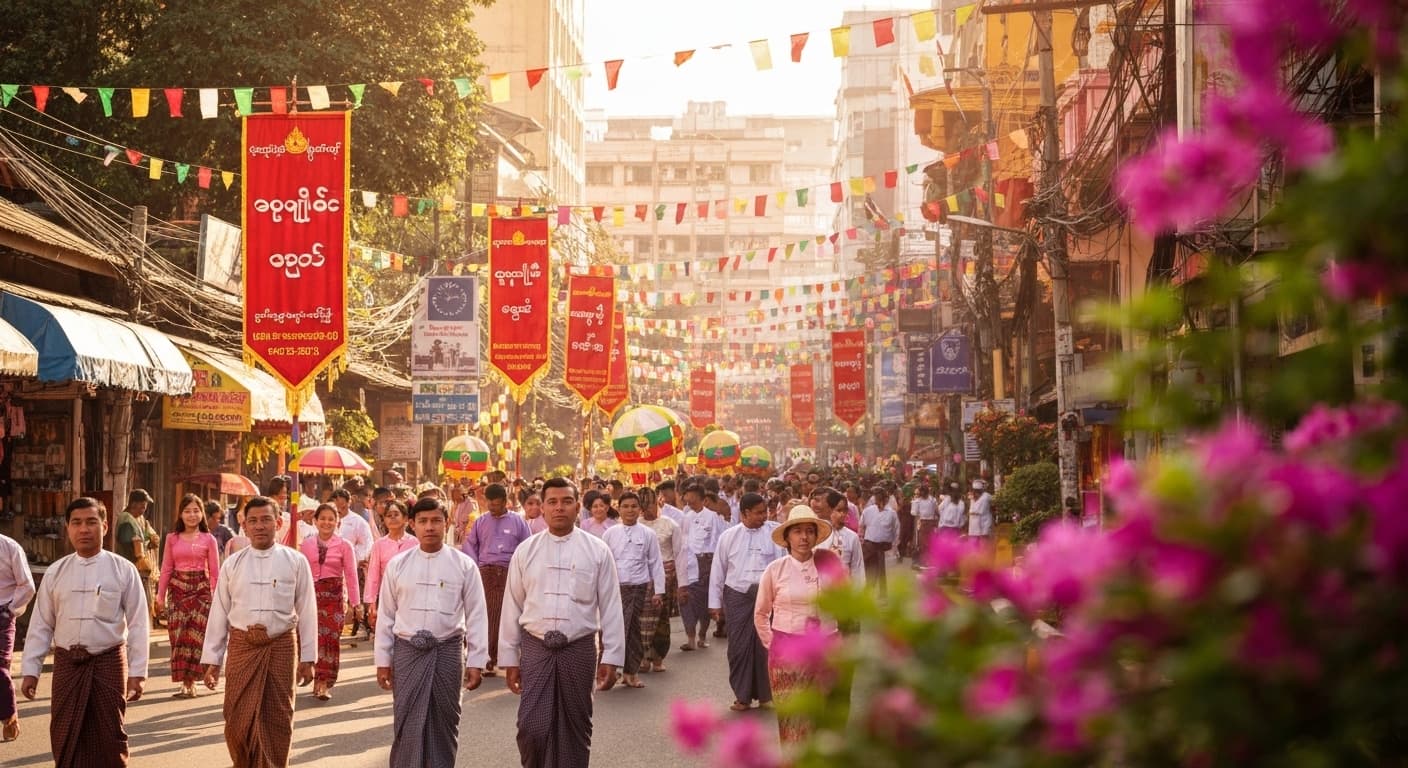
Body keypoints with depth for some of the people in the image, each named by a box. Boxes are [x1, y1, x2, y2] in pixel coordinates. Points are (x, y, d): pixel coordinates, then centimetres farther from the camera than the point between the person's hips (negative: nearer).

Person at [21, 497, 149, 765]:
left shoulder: (123, 570, -4)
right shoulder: (55, 572, 4)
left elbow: (138, 624, -4)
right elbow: (40, 625, 7)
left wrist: (137, 672, -9)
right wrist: (30, 670, 4)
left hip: (109, 662, -2)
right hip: (67, 663, 2)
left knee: (109, 738, 5)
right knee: (65, 738, 5)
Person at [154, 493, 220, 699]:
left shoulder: (209, 540, 3)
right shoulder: (172, 538, 8)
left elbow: (215, 572, 3)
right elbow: (166, 569, 9)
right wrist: (160, 595, 5)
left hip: (201, 590, -2)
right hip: (178, 589, 2)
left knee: (195, 636, -6)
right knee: (178, 637, -1)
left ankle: (190, 682, 0)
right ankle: (185, 682, 6)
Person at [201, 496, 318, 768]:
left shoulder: (295, 562, 1)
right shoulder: (232, 564, 5)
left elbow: (306, 612, 3)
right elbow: (219, 613, 7)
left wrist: (307, 658, 2)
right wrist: (212, 660, 5)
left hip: (281, 645, -1)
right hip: (242, 644, 1)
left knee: (278, 719, 4)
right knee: (237, 718, 2)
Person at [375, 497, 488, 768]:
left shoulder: (463, 565, 0)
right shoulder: (397, 565, 3)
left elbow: (476, 616, 0)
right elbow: (386, 615, 7)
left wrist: (475, 662, -3)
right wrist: (382, 660, 5)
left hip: (447, 651, 0)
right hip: (407, 651, 0)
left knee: (444, 722, 7)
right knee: (407, 724, -2)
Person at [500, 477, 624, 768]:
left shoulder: (596, 551, 0)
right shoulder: (526, 551, 4)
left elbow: (610, 607, 2)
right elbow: (512, 606, 8)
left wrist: (611, 657, -1)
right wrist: (509, 658, 7)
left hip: (579, 648, 0)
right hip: (535, 647, 0)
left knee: (575, 728, 8)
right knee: (532, 728, -7)